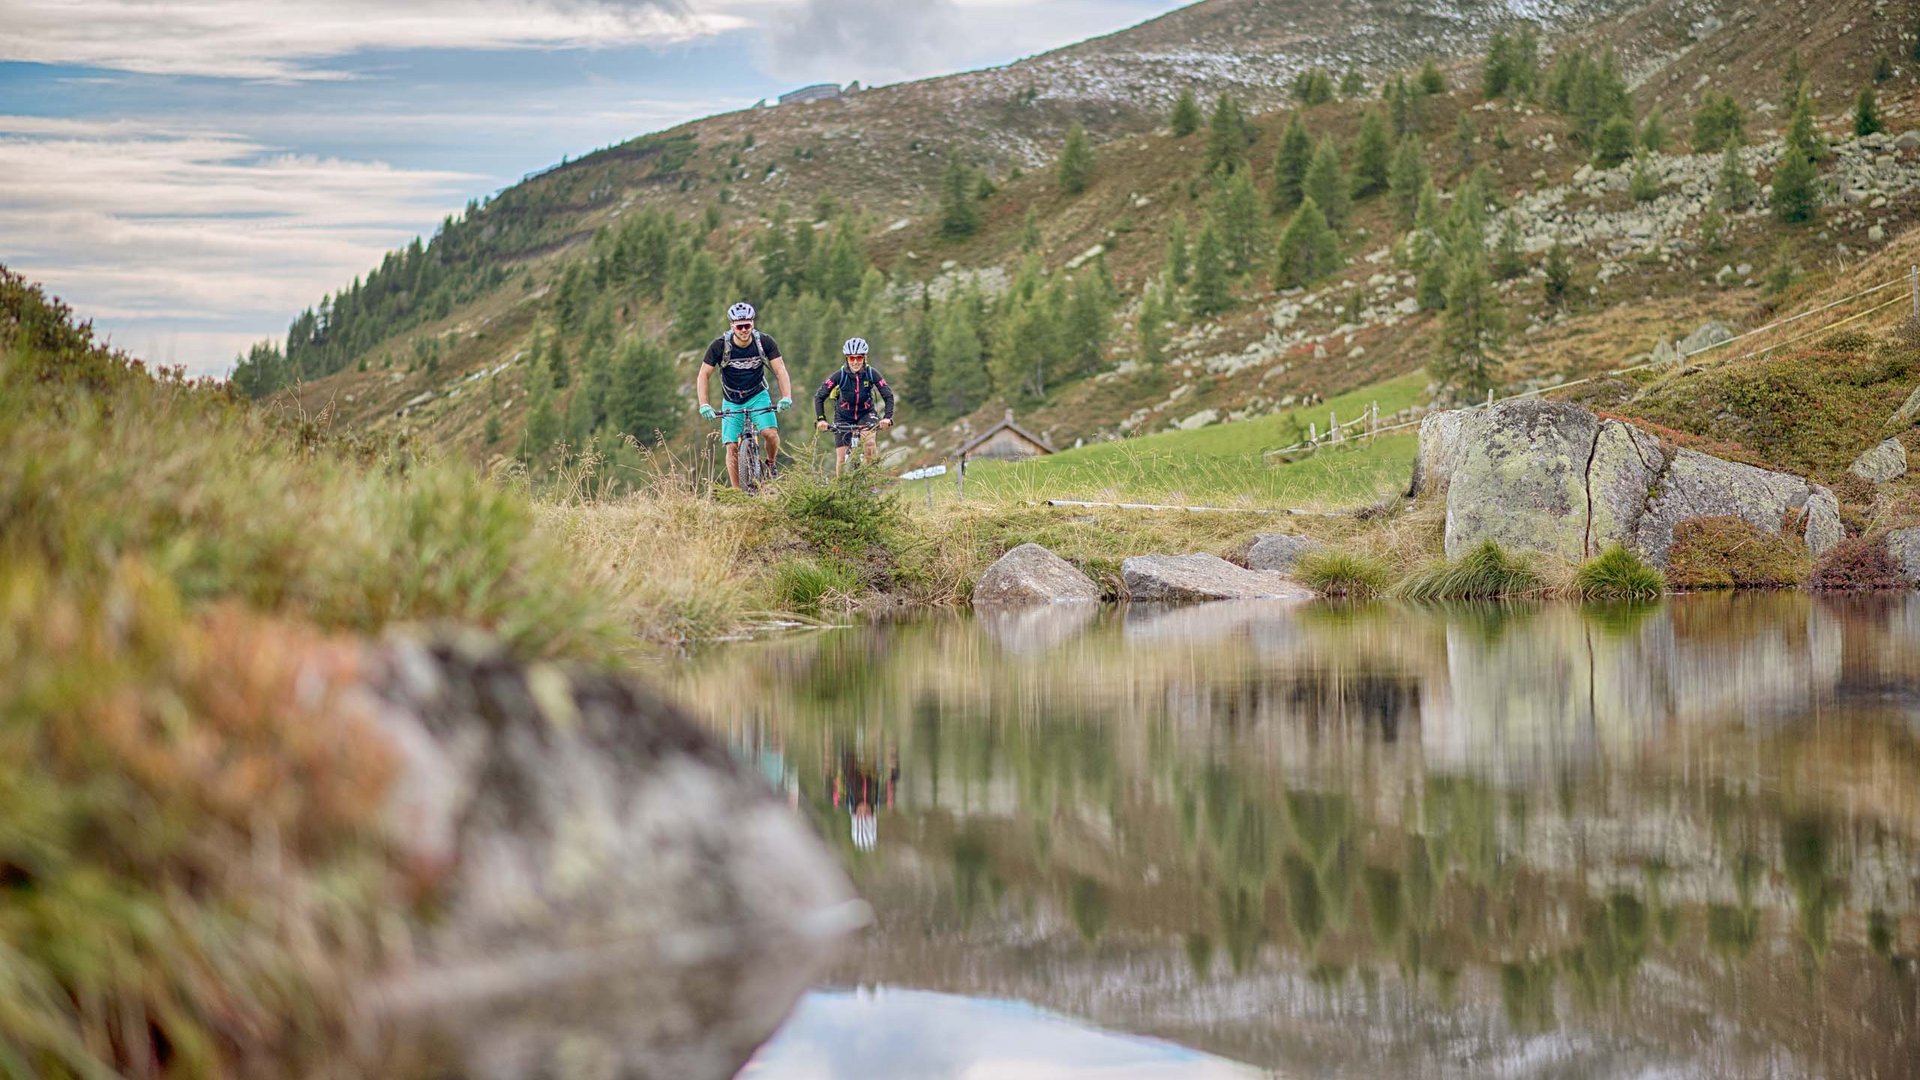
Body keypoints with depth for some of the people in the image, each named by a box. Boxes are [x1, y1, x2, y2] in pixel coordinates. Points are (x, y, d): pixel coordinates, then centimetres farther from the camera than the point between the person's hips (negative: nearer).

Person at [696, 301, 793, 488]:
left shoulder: (764, 342, -17)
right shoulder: (720, 345, -19)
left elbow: (780, 370, -19)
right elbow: (703, 375, -16)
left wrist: (786, 397, -36)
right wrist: (704, 405, -29)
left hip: (757, 397, 0)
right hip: (732, 402, 0)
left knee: (770, 433, -23)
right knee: (732, 447, -9)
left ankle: (771, 464, 8)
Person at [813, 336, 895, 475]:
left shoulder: (872, 374, -20)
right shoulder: (840, 375, -22)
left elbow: (888, 396, -20)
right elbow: (819, 397, -21)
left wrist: (887, 417, -35)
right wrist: (820, 419, -33)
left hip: (866, 414, 0)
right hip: (844, 417, 0)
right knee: (841, 458, -8)